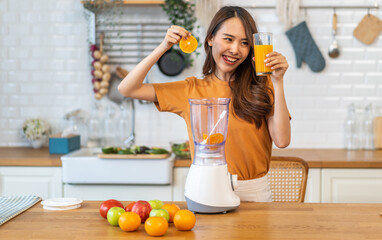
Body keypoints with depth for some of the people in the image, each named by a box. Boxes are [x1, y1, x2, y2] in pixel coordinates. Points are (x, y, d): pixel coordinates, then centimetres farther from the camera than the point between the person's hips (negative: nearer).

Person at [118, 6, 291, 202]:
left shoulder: (262, 87, 4)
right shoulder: (192, 90, 7)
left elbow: (282, 141, -8)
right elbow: (127, 89, 2)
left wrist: (278, 82, -11)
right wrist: (163, 47, -4)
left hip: (254, 193, -1)